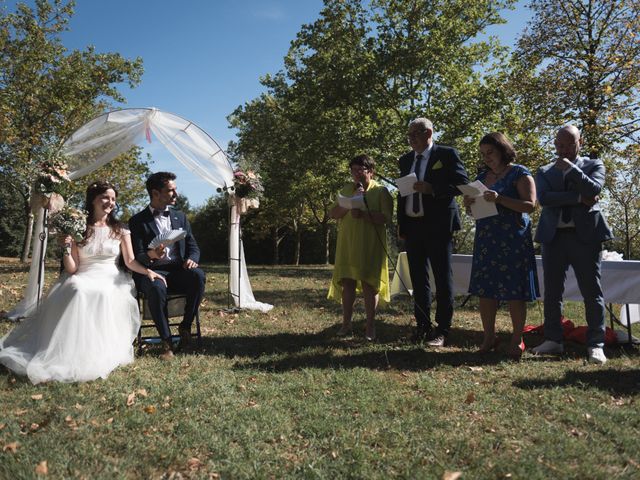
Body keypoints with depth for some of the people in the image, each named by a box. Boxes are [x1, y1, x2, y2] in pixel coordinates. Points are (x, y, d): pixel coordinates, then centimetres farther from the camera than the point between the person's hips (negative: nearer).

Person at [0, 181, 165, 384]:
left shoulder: (120, 230, 10)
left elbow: (130, 261, 5)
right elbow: (71, 269, 2)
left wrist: (147, 271, -13)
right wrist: (66, 248, -15)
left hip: (111, 280, 1)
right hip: (84, 279, -1)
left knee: (105, 294, -35)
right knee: (77, 291, -36)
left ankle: (99, 353, -27)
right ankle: (70, 352, -32)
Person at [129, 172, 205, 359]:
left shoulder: (180, 217, 17)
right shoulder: (138, 221, 4)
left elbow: (193, 247, 14)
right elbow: (136, 257, -2)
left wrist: (192, 259, -12)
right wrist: (151, 255, -27)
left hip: (178, 270, 3)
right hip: (152, 271, -3)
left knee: (198, 275, -30)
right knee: (156, 287, -38)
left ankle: (185, 326, -14)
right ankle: (166, 340, -25)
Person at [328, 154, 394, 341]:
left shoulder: (381, 191, 0)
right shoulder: (346, 189, 13)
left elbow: (386, 218, -11)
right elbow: (333, 213, 6)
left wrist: (363, 214, -22)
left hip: (370, 245, -4)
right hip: (347, 244, 4)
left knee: (369, 283, -1)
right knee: (347, 282, 5)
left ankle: (370, 326, 8)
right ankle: (346, 323, 15)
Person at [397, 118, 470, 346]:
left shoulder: (447, 154, -2)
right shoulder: (405, 160, 14)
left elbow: (462, 183, -8)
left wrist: (432, 189, -19)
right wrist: (401, 227, 11)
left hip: (438, 226, -6)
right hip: (412, 226, 6)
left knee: (443, 278, 0)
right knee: (418, 278, 10)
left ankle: (442, 330, 7)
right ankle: (422, 326, 21)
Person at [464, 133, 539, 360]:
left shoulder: (519, 174, 0)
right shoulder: (482, 177, 17)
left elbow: (530, 205, -10)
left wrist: (499, 199, -21)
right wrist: (469, 203, -2)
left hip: (512, 239, -6)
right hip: (486, 239, 6)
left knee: (514, 291, -3)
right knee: (485, 289, 3)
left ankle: (517, 340, 6)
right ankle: (489, 337, 12)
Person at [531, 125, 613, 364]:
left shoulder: (594, 165, 10)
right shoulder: (545, 172, 13)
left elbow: (594, 189, -10)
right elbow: (543, 198, -6)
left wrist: (571, 168, -11)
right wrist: (579, 198, -12)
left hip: (585, 235, -2)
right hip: (553, 236, 2)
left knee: (592, 292, -1)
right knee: (552, 292, 6)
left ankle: (595, 344, 6)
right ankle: (553, 340, 16)